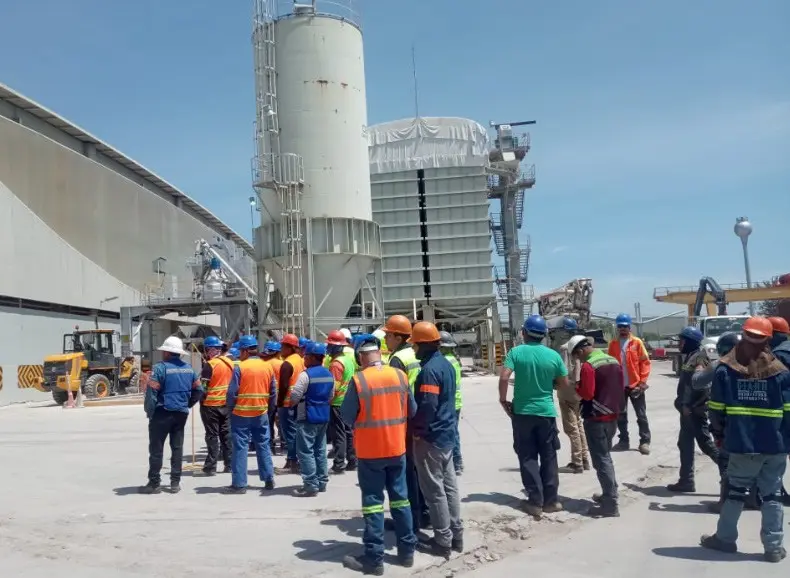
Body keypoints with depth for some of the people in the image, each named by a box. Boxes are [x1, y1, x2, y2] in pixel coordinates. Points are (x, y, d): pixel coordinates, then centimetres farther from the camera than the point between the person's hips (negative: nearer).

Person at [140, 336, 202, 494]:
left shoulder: (160, 368, -12)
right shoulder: (189, 368, 8)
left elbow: (151, 392, -16)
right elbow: (198, 390, 11)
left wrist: (149, 411, -6)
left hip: (162, 413, -6)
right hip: (181, 414, 6)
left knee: (156, 449, 3)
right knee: (177, 448, 10)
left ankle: (154, 483, 7)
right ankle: (175, 483, 12)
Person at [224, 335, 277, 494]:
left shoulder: (240, 367, -12)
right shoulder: (268, 367, 4)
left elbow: (232, 392, -13)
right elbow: (273, 392, 7)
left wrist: (230, 408, 1)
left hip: (242, 414, -5)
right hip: (262, 413, 5)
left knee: (240, 447, 1)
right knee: (263, 446, 14)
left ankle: (239, 483, 4)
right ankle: (269, 479, 18)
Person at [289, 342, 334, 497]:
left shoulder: (306, 374, -16)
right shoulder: (329, 374, 9)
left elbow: (295, 396, -17)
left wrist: (291, 404, 3)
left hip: (308, 417, -8)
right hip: (323, 416, 8)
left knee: (305, 451, -3)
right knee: (320, 449, 15)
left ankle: (311, 485, -4)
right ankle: (321, 482, 20)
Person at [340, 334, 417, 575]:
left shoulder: (358, 380, -15)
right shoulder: (399, 375, -2)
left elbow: (347, 416, -10)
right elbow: (412, 410, 5)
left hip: (370, 450, -4)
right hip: (397, 447, 4)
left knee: (373, 502, 3)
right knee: (400, 498, 14)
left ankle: (374, 558, 7)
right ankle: (407, 551, 23)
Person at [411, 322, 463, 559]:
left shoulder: (429, 369, -21)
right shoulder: (446, 364, 9)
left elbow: (427, 406, -26)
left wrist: (417, 430, -12)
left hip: (430, 436, -10)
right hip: (448, 433, 10)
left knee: (434, 489, -1)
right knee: (449, 485, 14)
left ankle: (442, 541, 6)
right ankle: (456, 535, 22)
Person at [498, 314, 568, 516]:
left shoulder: (516, 352, -8)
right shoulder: (553, 355, -4)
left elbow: (504, 378, -18)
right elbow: (564, 383, 3)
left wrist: (503, 400, -4)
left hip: (522, 412, -1)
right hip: (546, 412, 1)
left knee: (528, 458, 8)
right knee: (548, 457, 12)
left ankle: (535, 501, 8)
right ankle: (551, 500, 18)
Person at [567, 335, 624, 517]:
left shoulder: (588, 366, -17)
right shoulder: (613, 361, 9)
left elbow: (587, 394, -21)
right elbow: (619, 388, 15)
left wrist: (576, 387, -3)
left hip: (596, 418, -8)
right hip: (612, 416, 8)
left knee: (601, 461, -3)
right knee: (606, 457, 21)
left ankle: (610, 504, -2)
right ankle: (609, 494, 30)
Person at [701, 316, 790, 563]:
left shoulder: (725, 369, -4)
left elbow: (716, 409, -1)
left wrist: (721, 431, 15)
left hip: (741, 444, -1)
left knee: (735, 491, 12)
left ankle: (725, 538, 22)